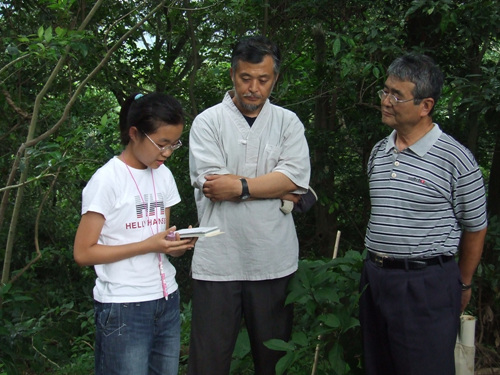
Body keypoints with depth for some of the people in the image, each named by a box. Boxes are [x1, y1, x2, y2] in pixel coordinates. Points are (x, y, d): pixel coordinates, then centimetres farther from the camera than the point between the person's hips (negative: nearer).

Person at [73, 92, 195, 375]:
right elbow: (83, 253, -13)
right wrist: (149, 245, -18)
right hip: (123, 309, -6)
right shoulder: (107, 180, -11)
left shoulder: (164, 175, 8)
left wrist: (178, 244, -9)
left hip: (166, 301, 6)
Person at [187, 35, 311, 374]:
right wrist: (278, 188, -8)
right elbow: (212, 184, -11)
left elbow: (296, 176, -7)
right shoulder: (208, 122, 2)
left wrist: (240, 186, -15)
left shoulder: (288, 122, 8)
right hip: (218, 262, -1)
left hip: (274, 262, 2)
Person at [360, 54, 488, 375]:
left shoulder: (455, 159, -12)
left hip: (427, 286, -6)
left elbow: (475, 228, -2)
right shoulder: (378, 152, 7)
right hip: (375, 278, 6)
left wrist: (463, 285, 8)